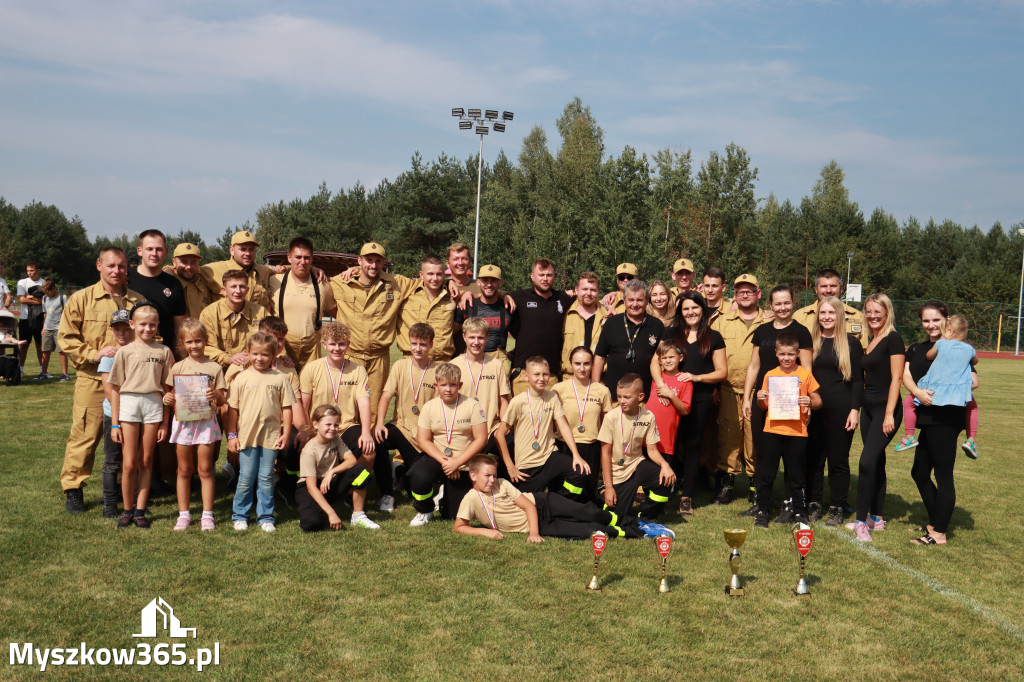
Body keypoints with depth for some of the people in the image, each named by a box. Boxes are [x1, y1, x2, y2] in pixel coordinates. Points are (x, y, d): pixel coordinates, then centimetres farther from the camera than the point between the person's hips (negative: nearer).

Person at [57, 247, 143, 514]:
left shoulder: (138, 301, 9)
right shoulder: (81, 299, 3)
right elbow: (65, 337, 1)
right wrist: (94, 354, -11)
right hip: (93, 380, -2)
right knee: (84, 435, -1)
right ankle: (72, 489, 12)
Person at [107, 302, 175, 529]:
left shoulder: (164, 352, 6)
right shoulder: (125, 351, 4)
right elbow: (116, 389, 5)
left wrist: (165, 423, 5)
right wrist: (114, 423, 1)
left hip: (153, 405, 1)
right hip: (129, 404, -1)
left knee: (146, 462, 6)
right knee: (129, 464, -1)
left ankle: (140, 510, 16)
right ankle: (127, 511, 14)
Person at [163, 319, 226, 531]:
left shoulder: (214, 368, 1)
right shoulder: (177, 368, 6)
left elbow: (223, 400, 1)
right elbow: (172, 395, 12)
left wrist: (216, 395, -20)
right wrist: (167, 398, -10)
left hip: (206, 421, -2)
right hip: (183, 421, 2)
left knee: (205, 469, 3)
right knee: (184, 470, 8)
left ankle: (207, 515, 11)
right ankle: (183, 515, 18)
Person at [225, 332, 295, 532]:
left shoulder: (279, 379, 3)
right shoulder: (241, 378, 1)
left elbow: (286, 407, 6)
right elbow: (232, 408, 4)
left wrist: (286, 433, 2)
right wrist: (231, 435, 1)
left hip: (271, 436, 0)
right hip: (246, 436, 0)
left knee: (266, 479, 7)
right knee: (246, 479, 6)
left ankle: (265, 517, 17)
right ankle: (240, 516, 21)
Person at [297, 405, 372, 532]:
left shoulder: (336, 439, -2)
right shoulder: (309, 451, -21)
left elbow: (352, 460, -11)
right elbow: (311, 487, -25)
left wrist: (332, 471, -27)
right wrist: (331, 513, -33)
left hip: (332, 485, 5)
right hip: (313, 490, -5)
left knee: (360, 472, -22)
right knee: (311, 524, -34)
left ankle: (358, 515, -7)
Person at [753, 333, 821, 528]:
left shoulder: (805, 374, 2)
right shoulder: (770, 375, 7)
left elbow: (818, 401, 5)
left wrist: (810, 402, -16)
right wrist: (760, 399, -8)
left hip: (797, 432, -1)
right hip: (772, 430, 2)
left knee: (796, 475, 7)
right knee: (765, 473, 4)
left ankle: (799, 512, 20)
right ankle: (762, 511, 15)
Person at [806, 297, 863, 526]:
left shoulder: (851, 343, 1)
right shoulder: (810, 341, 8)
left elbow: (858, 380, 0)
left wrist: (855, 410, -8)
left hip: (840, 410, -3)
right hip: (813, 410, 3)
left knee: (838, 460, 4)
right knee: (813, 459, 6)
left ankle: (837, 508, 14)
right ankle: (814, 505, 18)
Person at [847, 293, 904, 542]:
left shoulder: (893, 339, -10)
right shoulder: (871, 342, 14)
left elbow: (896, 378, -15)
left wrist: (890, 414, -19)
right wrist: (857, 409, 14)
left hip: (886, 409, -8)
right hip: (869, 408, 8)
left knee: (868, 461, -15)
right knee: (876, 463, 13)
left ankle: (862, 521, -11)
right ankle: (876, 517, 21)